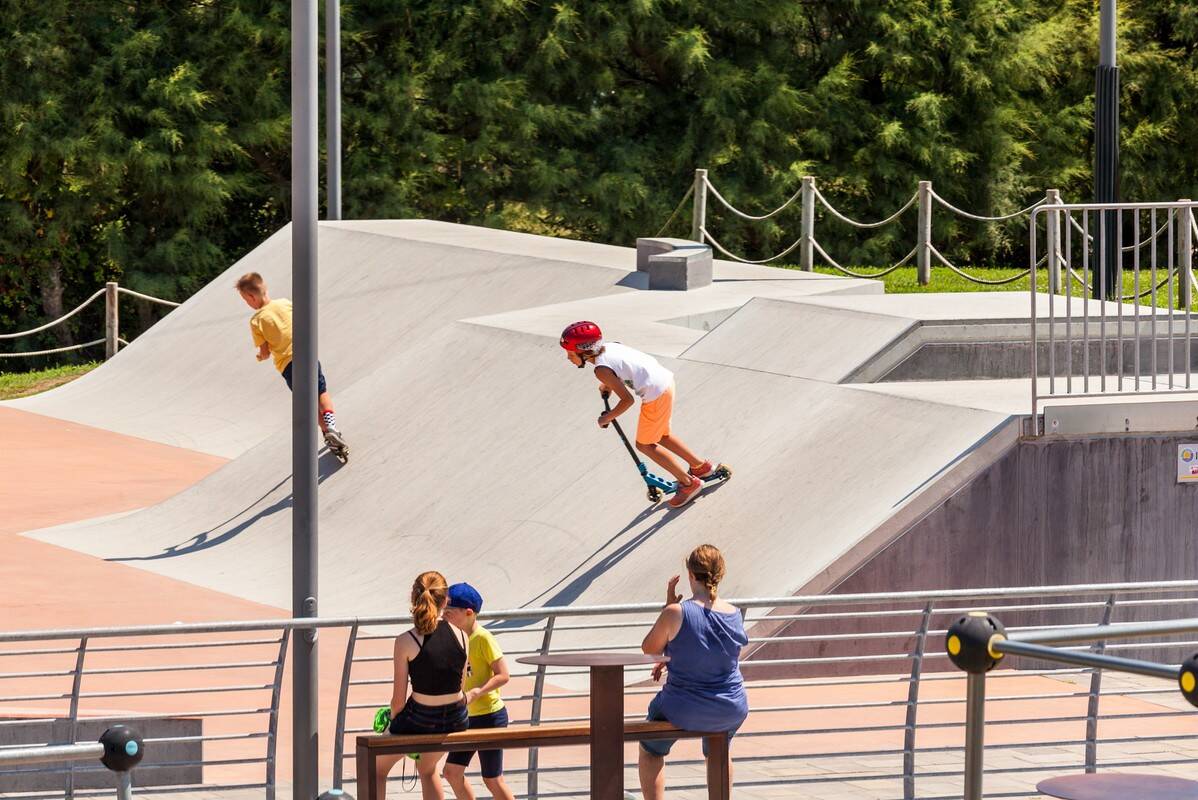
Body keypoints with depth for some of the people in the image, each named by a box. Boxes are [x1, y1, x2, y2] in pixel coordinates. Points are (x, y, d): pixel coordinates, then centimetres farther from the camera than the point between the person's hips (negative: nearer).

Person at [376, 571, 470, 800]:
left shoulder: (405, 642, -18)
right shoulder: (461, 636, -7)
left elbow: (399, 699, -12)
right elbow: (460, 684, 4)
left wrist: (393, 719, 9)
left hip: (419, 720, -4)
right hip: (455, 721, 4)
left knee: (377, 769, 23)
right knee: (428, 769, 34)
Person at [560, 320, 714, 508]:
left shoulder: (602, 369, -20)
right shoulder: (610, 346, 5)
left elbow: (628, 399, -20)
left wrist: (607, 418, -6)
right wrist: (608, 385, 19)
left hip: (656, 394, -9)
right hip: (665, 379, 9)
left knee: (644, 445, 9)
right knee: (661, 436, 28)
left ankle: (690, 483, 16)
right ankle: (701, 466, 42)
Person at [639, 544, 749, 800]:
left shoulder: (676, 614, -21)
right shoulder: (734, 615, -6)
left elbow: (649, 649, -5)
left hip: (684, 711, -3)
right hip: (732, 710, 4)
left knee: (651, 751, 28)